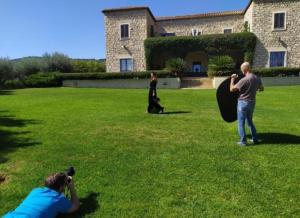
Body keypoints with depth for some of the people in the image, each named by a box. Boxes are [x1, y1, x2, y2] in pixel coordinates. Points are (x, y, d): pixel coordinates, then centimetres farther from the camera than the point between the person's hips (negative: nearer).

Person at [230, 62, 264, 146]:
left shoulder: (244, 80, -20)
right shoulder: (257, 79, 2)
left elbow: (232, 89, -14)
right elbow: (262, 89, 19)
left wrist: (232, 79, 0)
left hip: (243, 103, -7)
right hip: (252, 103, 7)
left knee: (241, 123, 4)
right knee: (250, 121, 22)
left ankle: (243, 141, 8)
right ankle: (255, 139, 27)